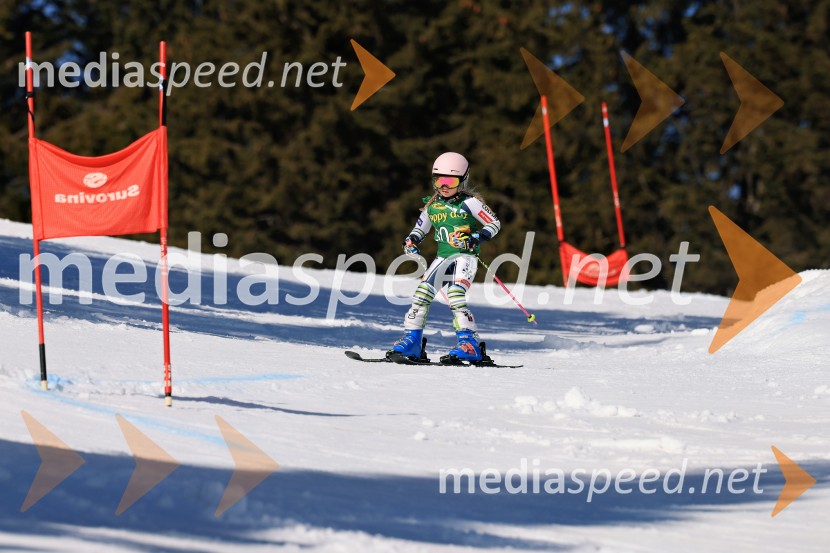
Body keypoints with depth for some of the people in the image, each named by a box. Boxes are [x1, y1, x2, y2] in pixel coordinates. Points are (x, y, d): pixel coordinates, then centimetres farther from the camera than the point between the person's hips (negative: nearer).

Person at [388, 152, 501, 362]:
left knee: (455, 296, -24)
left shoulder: (470, 203, -5)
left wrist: (475, 239, -19)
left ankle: (469, 344, -23)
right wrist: (411, 241, 4)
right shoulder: (432, 205, 11)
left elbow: (494, 224, -3)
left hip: (465, 257, -6)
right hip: (442, 257, 6)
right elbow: (420, 228, 26)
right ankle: (411, 339, 3)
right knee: (422, 294, -5)